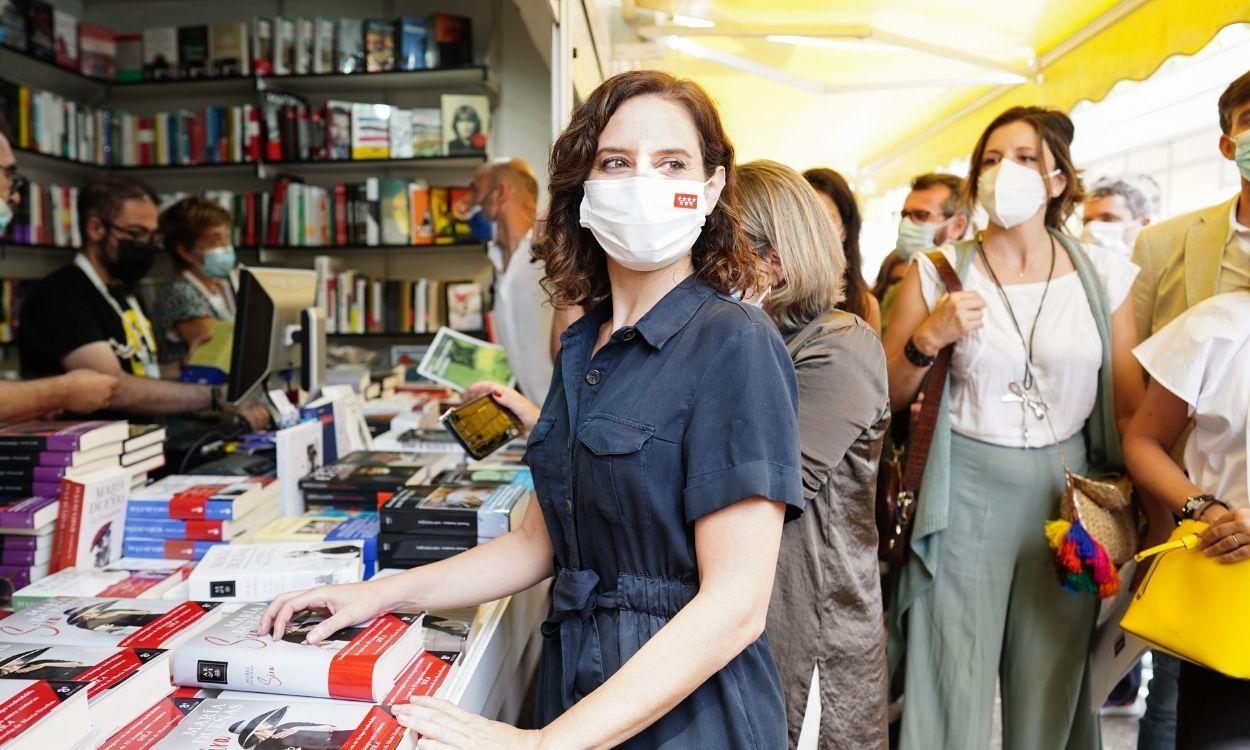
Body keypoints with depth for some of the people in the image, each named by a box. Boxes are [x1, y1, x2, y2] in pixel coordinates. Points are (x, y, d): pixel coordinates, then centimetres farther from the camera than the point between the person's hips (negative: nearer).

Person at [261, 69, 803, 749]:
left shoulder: (732, 344, -18)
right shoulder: (585, 347, 4)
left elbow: (734, 605, -23)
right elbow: (543, 540, 10)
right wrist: (383, 593, 5)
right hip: (575, 690, 7)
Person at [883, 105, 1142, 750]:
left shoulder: (1103, 278, 4)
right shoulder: (938, 273, -1)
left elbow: (1129, 409, 8)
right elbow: (885, 398, 1)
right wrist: (928, 338, -15)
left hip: (1069, 490, 2)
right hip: (966, 491, -2)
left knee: (1052, 694, 13)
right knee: (952, 691, 3)